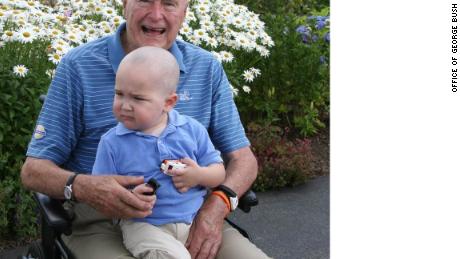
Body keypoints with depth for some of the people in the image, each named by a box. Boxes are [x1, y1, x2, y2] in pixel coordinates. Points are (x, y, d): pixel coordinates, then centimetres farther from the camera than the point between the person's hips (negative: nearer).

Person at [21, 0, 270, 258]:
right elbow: (33, 169, -3)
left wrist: (218, 204, -15)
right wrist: (81, 187, -26)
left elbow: (243, 159, 7)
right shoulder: (79, 66, -3)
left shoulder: (207, 68, 5)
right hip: (103, 220, -1)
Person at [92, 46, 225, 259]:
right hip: (145, 225, -4)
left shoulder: (192, 129, 4)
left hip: (196, 219, 4)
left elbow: (219, 172, 11)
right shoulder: (112, 142, -2)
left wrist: (199, 175, -11)